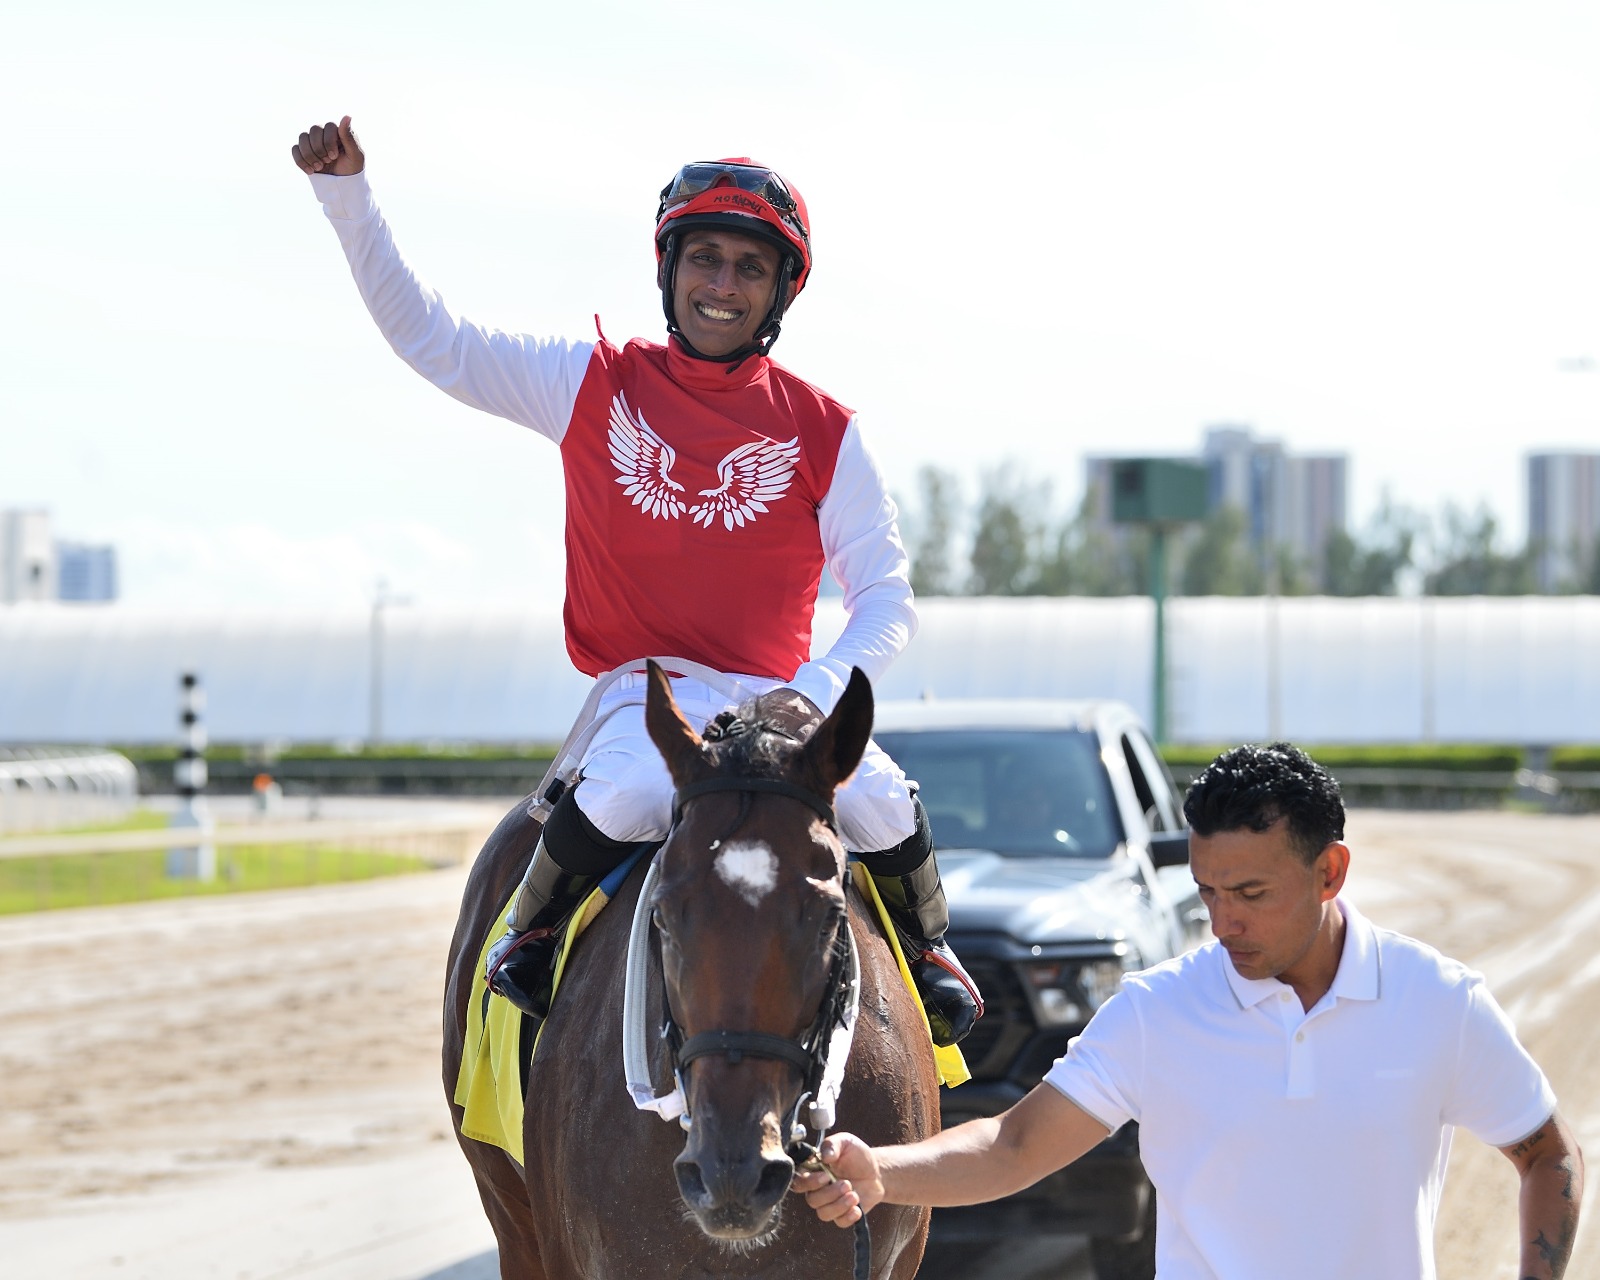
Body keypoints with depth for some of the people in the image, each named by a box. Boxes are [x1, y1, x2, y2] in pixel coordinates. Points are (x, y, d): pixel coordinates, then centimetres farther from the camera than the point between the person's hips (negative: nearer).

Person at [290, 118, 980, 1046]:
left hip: (777, 696, 1)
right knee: (623, 797, -34)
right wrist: (347, 196, -3)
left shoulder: (823, 431, 3)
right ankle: (531, 935, -3)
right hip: (645, 690, -1)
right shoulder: (595, 384, 4)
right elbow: (431, 339, 5)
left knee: (884, 808, -24)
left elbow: (887, 596, 2)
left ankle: (929, 950, 10)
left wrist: (821, 689, -19)